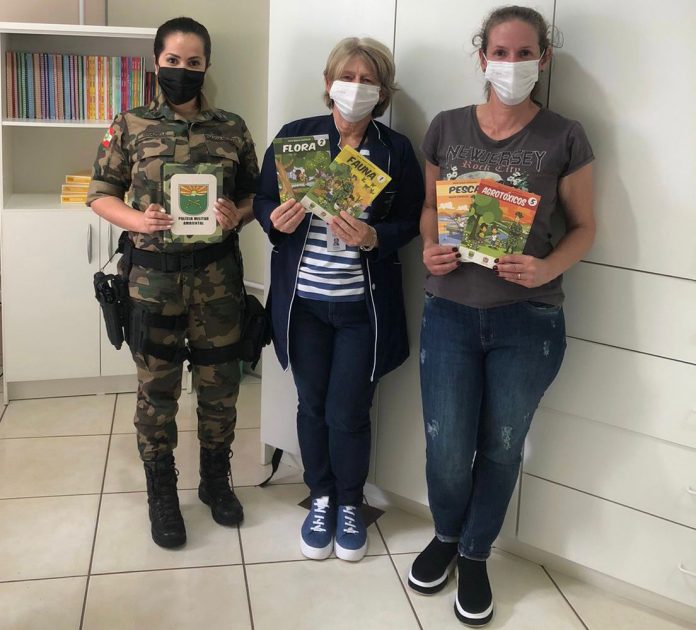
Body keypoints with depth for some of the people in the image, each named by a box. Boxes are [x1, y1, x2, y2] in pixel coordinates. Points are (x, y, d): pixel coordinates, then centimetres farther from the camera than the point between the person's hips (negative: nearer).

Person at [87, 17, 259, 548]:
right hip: (153, 275, -1)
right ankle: (162, 493, 25)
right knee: (157, 388, 7)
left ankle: (216, 480, 32)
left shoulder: (232, 128, 4)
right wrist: (136, 220, -15)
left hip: (217, 275, 1)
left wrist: (237, 216, -12)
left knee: (220, 383, 11)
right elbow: (101, 193, 4)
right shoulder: (130, 126, 1)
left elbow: (254, 194, 9)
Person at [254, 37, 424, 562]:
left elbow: (410, 223, -2)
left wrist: (373, 238, -22)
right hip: (302, 299, 1)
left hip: (363, 304, -1)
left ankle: (350, 504, 28)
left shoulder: (397, 150, -1)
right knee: (313, 405, 12)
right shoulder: (293, 136, 0)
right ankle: (321, 499, 33)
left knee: (348, 412, 3)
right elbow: (263, 200, 4)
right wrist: (277, 221, -19)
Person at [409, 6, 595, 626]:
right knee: (446, 447, 3)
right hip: (450, 310, 2)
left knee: (500, 447, 11)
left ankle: (475, 556, 34)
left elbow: (584, 226, 3)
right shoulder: (446, 127, 3)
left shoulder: (564, 138, -3)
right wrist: (430, 247, -8)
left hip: (529, 318, -1)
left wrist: (547, 269, -17)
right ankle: (446, 536, 34)